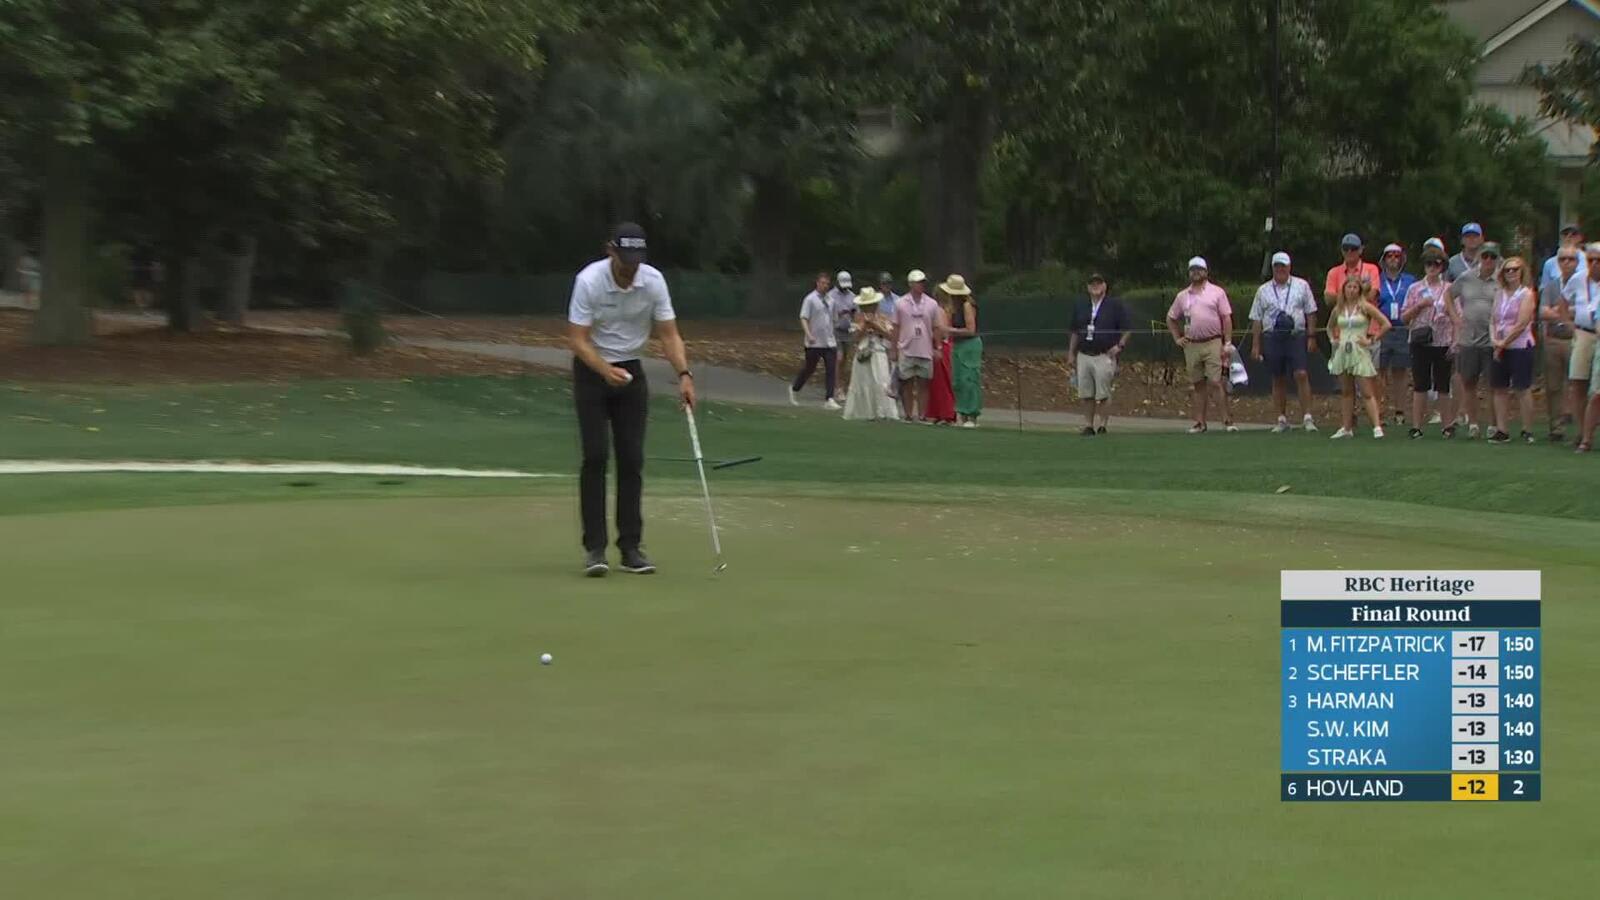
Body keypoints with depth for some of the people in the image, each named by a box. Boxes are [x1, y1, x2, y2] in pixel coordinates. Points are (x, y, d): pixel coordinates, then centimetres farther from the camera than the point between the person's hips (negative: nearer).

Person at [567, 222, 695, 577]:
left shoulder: (654, 281, -13)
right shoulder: (589, 281, -23)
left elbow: (668, 334, -9)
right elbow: (577, 339, -22)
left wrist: (684, 375, -24)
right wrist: (606, 371, -38)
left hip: (631, 372, 3)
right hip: (592, 371, -3)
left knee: (632, 460, -1)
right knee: (595, 457, -12)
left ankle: (631, 546, 4)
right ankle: (595, 547, -9)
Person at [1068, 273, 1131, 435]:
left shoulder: (1115, 305, 2)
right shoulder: (1079, 306, 14)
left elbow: (1127, 329, 4)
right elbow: (1075, 332, 19)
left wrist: (1120, 345, -8)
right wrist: (1071, 354, 14)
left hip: (1104, 356, -4)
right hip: (1083, 356, 4)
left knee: (1103, 395, -6)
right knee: (1086, 395, 4)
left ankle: (1103, 426, 1)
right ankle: (1088, 426, 10)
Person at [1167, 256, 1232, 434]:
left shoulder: (1217, 292, 3)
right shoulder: (1182, 296, 14)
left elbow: (1226, 318, -1)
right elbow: (1171, 318, 24)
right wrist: (1177, 338, 12)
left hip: (1213, 344, -4)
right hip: (1191, 345, 4)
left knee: (1215, 382, -11)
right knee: (1198, 385, 7)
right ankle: (1199, 422, 10)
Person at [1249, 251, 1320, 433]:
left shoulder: (1302, 286, 8)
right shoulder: (1263, 290, 11)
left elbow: (1311, 313, 8)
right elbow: (1256, 319, 10)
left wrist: (1311, 336, 0)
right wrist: (1255, 345, 4)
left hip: (1296, 336, -2)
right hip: (1272, 338, 2)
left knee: (1301, 375, -13)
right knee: (1278, 380, 6)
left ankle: (1307, 417, -11)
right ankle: (1282, 419, 13)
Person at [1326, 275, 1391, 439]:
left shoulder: (1364, 307, -3)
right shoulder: (1338, 309, 10)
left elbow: (1386, 324, -6)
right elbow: (1330, 327, 30)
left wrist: (1371, 340, -7)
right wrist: (1333, 340, 12)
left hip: (1360, 352, -5)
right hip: (1342, 352, 5)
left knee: (1368, 393, -10)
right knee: (1346, 392, 10)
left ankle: (1377, 426, -15)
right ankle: (1346, 428, 15)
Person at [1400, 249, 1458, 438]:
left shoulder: (1449, 289, 5)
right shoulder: (1415, 289, 6)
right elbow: (1404, 317, 5)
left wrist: (1455, 342, -4)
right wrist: (1419, 305, -10)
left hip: (1443, 342, 0)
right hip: (1420, 342, 0)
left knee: (1443, 386, 4)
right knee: (1420, 386, 0)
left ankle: (1447, 424, 11)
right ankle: (1416, 426, 3)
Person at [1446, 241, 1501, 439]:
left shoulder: (1502, 282, -2)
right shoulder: (1465, 278, 6)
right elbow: (1448, 295, 20)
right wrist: (1455, 317, 8)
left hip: (1492, 340, -3)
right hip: (1467, 339, 3)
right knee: (1468, 382, 8)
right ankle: (1472, 423, 18)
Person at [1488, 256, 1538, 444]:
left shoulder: (1526, 294, -6)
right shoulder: (1500, 295, 14)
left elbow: (1521, 325, -13)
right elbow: (1493, 321, 13)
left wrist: (1503, 343, -12)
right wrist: (1495, 340, -4)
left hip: (1520, 346, -7)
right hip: (1500, 349, 7)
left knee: (1522, 389, -5)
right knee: (1499, 388, 6)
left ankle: (1528, 431, 1)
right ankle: (1502, 430, 10)